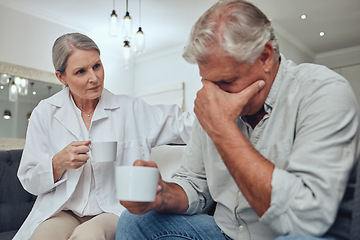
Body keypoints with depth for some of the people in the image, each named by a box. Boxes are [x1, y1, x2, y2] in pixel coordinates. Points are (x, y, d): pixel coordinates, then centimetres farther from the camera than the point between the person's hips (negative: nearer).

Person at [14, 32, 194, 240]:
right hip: (63, 212, 1)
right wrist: (59, 163, -13)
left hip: (114, 211, -1)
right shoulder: (45, 114, 3)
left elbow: (183, 124, -3)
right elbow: (29, 181, 5)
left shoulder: (129, 109, 1)